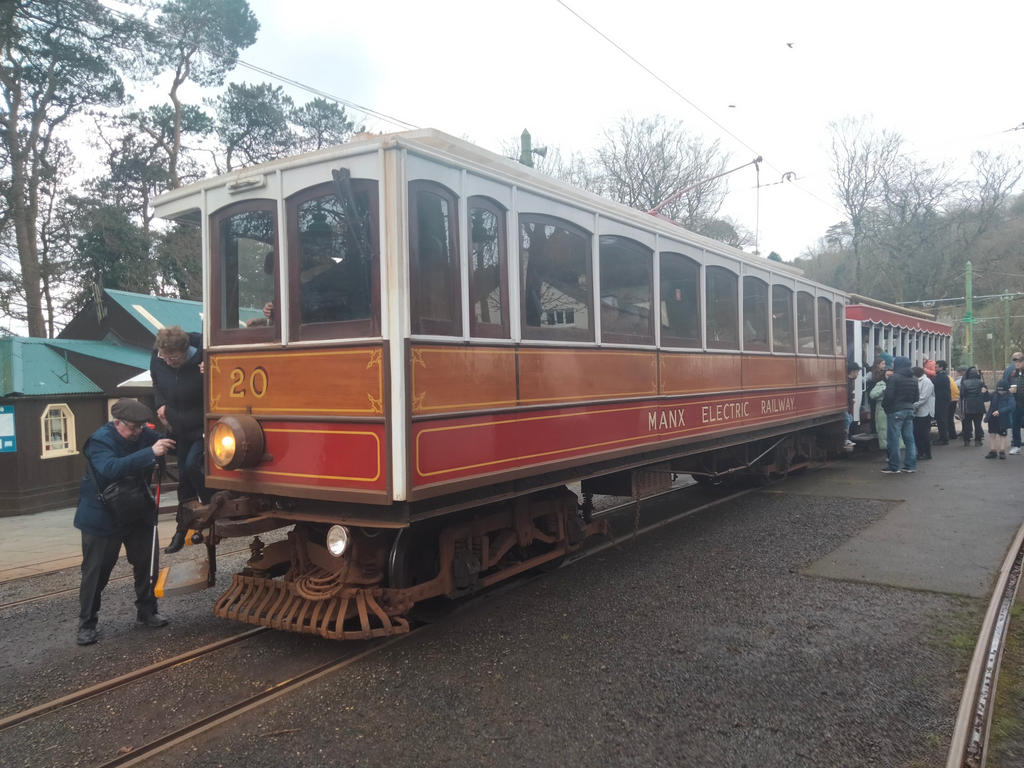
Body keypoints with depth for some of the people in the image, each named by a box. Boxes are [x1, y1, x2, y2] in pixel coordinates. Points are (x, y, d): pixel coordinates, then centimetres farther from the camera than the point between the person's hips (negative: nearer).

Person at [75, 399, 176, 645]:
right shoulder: (100, 440, -21)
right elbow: (111, 468, -39)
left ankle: (147, 611, 26)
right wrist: (151, 453, -47)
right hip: (103, 516, -5)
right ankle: (87, 624, 16)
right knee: (96, 572, 4)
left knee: (145, 565, 10)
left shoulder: (145, 434, -5)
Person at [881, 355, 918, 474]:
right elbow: (916, 396, 16)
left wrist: (885, 407, -1)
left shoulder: (894, 378, -12)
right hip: (909, 410, 8)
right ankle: (910, 465, 13)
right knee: (909, 439, 10)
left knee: (893, 439, -3)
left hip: (896, 411, -8)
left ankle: (894, 467, -1)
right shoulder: (912, 379, 13)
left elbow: (889, 395, -16)